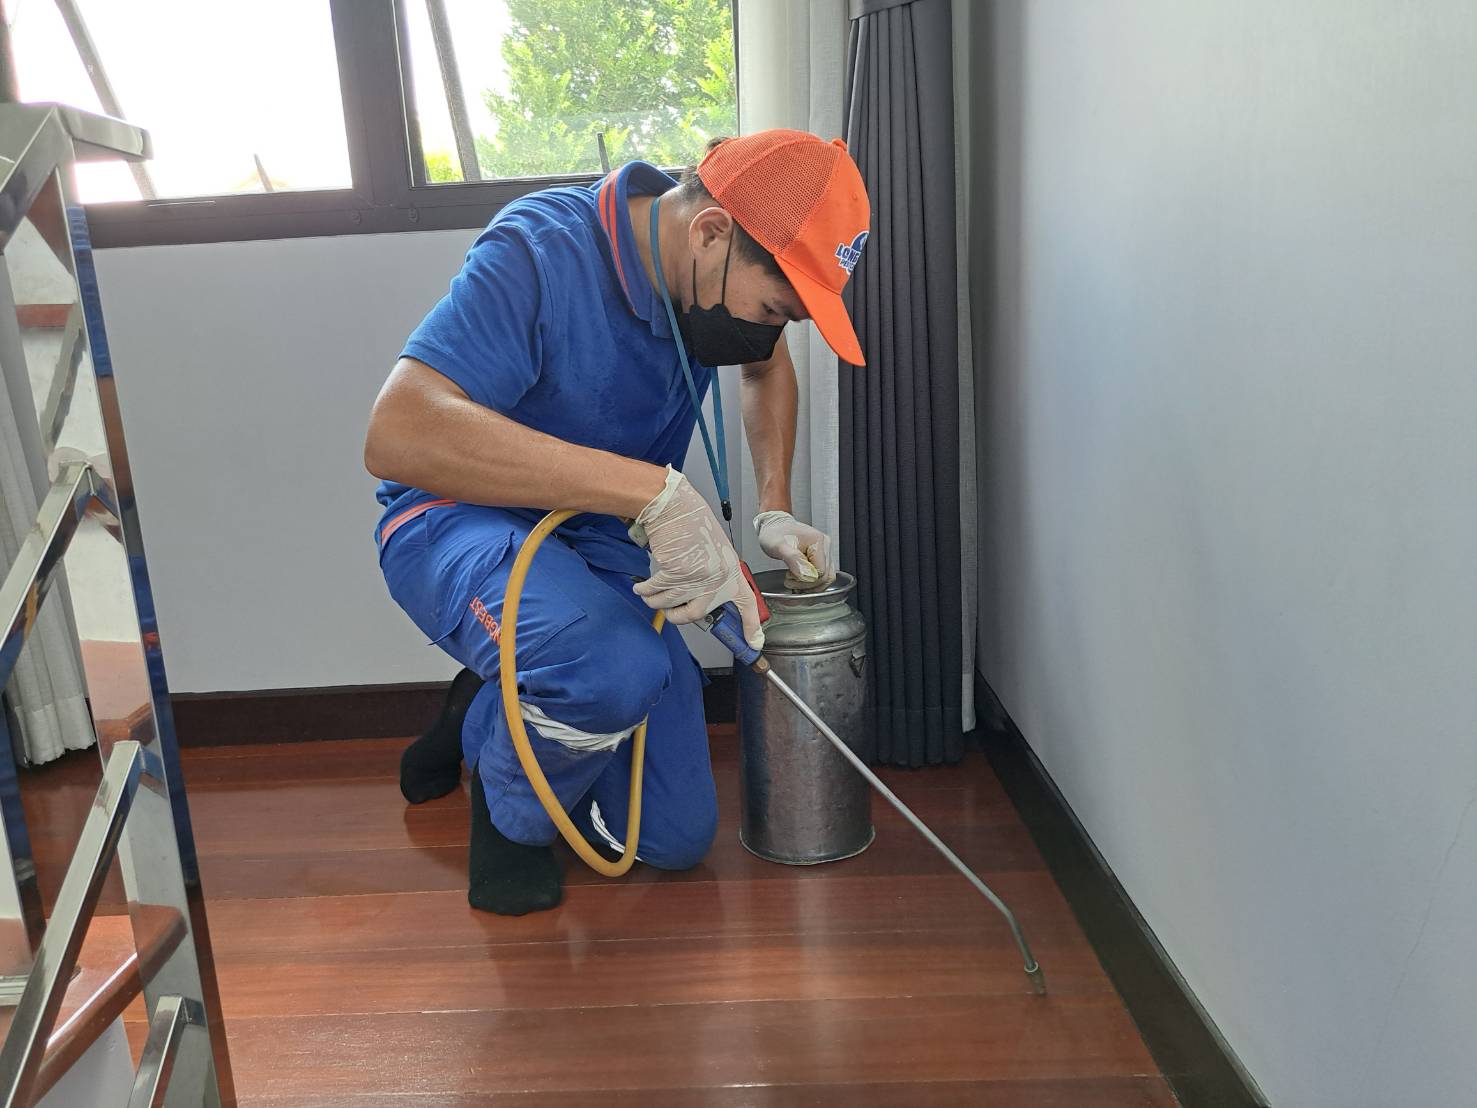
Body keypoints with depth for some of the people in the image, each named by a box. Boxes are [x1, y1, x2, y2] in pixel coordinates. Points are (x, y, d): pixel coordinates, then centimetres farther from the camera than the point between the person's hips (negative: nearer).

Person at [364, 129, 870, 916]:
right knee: (616, 668, -40)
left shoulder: (707, 273, -7)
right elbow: (398, 433, -39)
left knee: (677, 839, 3)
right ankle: (510, 812, -4)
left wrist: (772, 512, 0)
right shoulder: (540, 253, -27)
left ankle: (485, 720, 27)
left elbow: (768, 369, 16)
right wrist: (656, 491, -45)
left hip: (605, 548, 6)